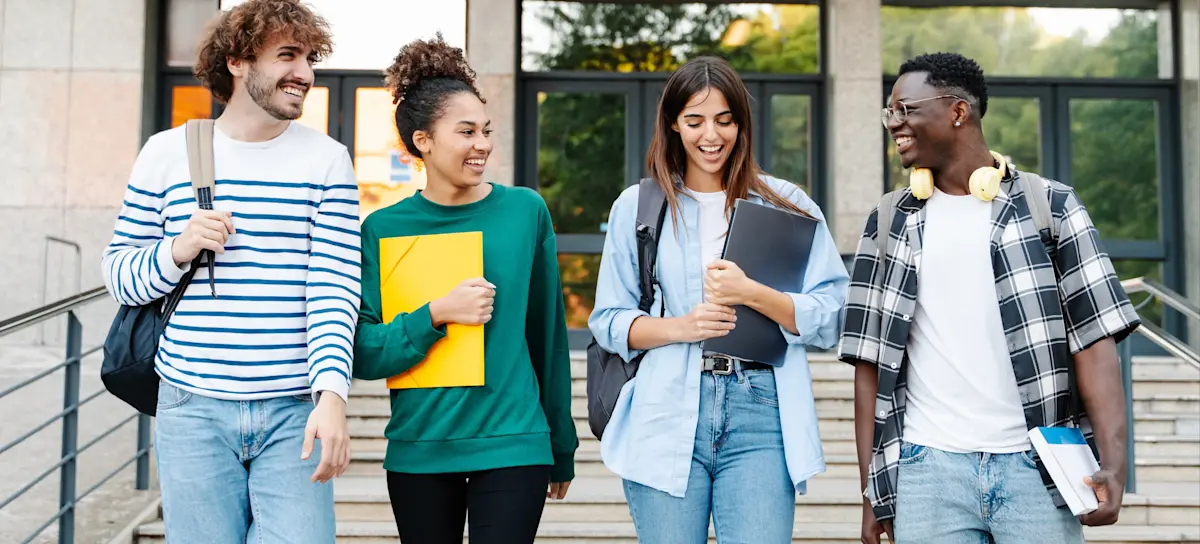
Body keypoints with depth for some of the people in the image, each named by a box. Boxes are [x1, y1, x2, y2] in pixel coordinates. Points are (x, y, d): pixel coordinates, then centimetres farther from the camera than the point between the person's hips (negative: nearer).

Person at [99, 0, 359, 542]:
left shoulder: (327, 160, 3)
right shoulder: (166, 153, 6)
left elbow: (334, 290, -5)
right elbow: (118, 273, 11)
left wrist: (332, 393, -19)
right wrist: (177, 251, -10)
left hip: (294, 414, -1)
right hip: (194, 413, 1)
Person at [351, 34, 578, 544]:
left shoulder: (525, 211, 0)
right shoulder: (384, 229, -1)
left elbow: (547, 336, 7)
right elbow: (363, 354, -3)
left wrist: (562, 448, 12)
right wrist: (437, 314, -18)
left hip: (512, 445, 0)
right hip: (418, 450, 1)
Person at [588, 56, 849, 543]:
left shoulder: (786, 205, 8)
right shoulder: (637, 206, 10)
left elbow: (830, 319, 3)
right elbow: (607, 321, 8)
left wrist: (752, 294, -13)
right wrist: (681, 327, -9)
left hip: (760, 415, 0)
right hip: (667, 417, 1)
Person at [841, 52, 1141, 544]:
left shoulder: (1049, 206, 4)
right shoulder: (889, 224, 10)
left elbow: (1094, 337, -1)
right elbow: (871, 361, 8)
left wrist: (1113, 460, -13)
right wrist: (873, 487, 3)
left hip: (1035, 466, -1)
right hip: (927, 469, 1)